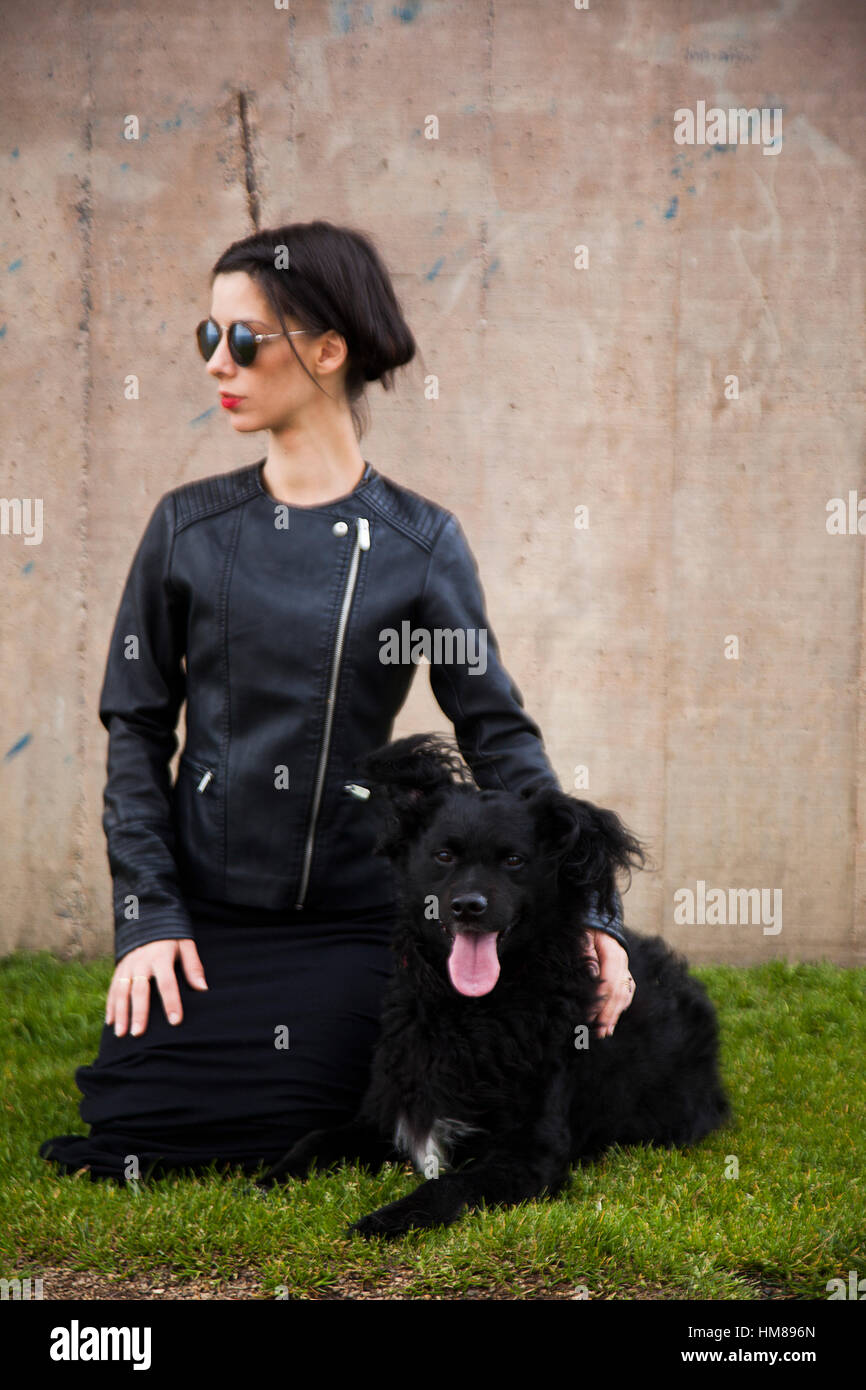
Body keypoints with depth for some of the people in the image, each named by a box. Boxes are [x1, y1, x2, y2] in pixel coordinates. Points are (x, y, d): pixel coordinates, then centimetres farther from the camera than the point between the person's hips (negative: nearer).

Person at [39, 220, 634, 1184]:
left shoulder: (420, 543, -4)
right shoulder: (188, 526, 1)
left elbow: (498, 734, -4)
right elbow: (137, 727, 3)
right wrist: (148, 913, -7)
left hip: (354, 914, -1)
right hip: (205, 908, 2)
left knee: (299, 1135, -9)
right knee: (127, 1140, -9)